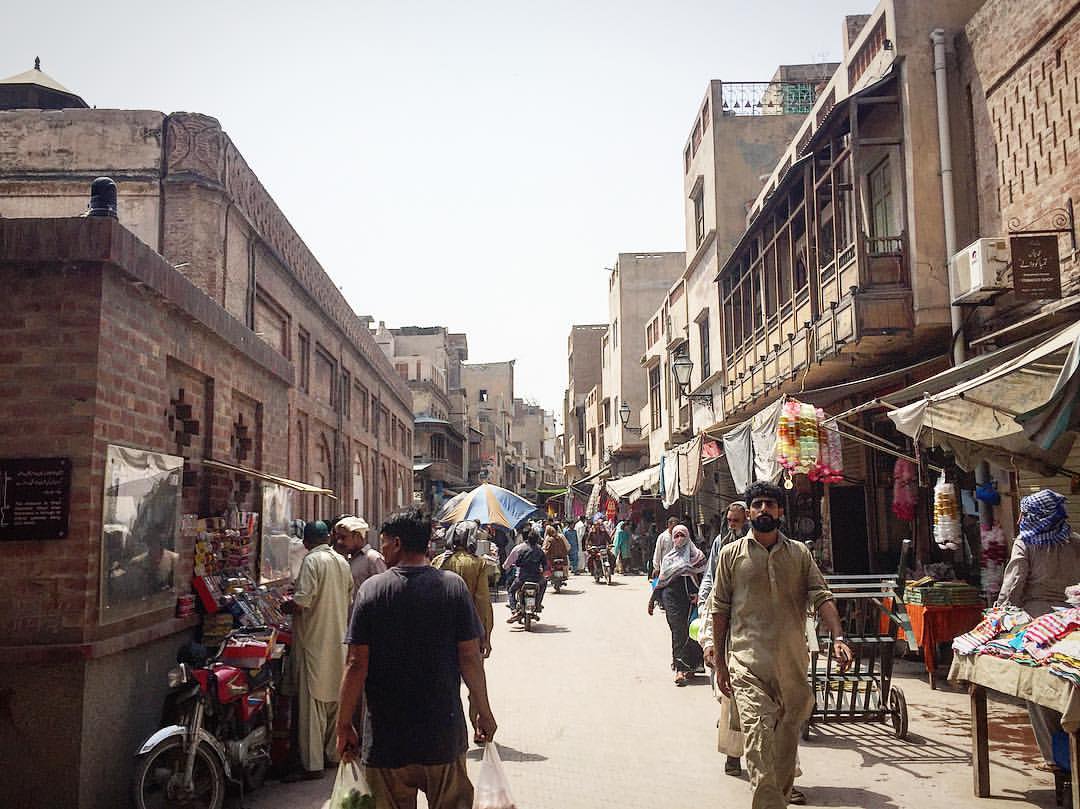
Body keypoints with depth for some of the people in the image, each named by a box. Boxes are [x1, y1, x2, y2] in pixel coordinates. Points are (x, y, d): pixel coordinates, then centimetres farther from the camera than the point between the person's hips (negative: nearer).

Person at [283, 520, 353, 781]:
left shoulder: (312, 561, -14)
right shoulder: (342, 562, 9)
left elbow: (302, 601, -22)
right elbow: (350, 599, 15)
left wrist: (286, 606, -2)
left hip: (315, 640, -8)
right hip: (339, 639, 8)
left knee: (312, 703, -3)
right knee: (335, 696, 16)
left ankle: (312, 764, 0)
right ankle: (333, 752, 26)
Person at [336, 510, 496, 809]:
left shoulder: (372, 589, -8)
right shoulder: (453, 586, -6)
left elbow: (357, 664, -9)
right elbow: (470, 657, -5)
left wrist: (344, 726, 1)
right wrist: (483, 712, 7)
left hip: (386, 736, 0)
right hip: (444, 734, 1)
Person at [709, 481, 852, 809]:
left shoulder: (800, 553, 9)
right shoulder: (731, 554, 4)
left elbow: (821, 597, 2)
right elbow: (719, 609, 6)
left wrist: (838, 638, -15)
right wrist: (720, 663, 4)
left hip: (792, 661, 3)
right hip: (748, 662, -3)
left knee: (787, 738, 14)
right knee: (758, 734, -16)